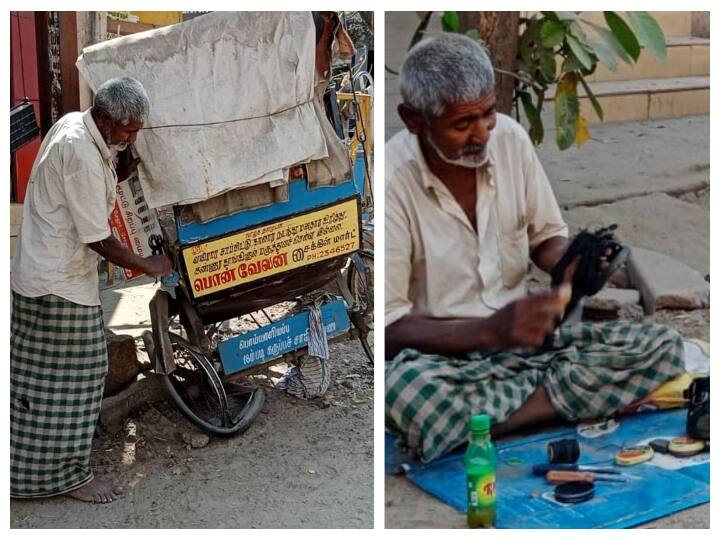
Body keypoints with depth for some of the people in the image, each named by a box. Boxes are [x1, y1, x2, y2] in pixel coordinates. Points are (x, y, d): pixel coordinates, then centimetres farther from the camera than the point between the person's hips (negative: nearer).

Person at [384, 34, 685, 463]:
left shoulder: (510, 138, -5)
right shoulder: (392, 181, -20)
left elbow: (546, 237, 10)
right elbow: (388, 327, -20)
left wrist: (572, 262, -14)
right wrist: (489, 331, -33)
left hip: (523, 337, 5)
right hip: (440, 355, -5)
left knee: (663, 347, -12)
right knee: (405, 390, -40)